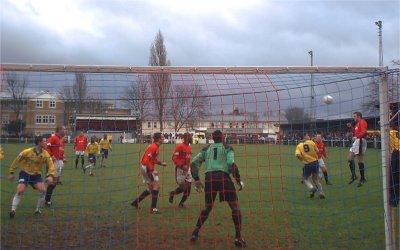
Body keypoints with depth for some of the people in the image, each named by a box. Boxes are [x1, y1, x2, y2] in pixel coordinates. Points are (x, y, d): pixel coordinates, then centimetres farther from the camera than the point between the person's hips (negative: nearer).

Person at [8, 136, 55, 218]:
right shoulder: (27, 152, -18)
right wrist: (11, 173, -2)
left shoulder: (45, 154, -11)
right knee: (20, 191, -20)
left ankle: (38, 210, 4)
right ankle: (13, 210, -4)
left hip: (36, 175, 2)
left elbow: (51, 165, -8)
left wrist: (50, 175, -25)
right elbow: (16, 161, -6)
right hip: (25, 173, -2)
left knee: (43, 190, -15)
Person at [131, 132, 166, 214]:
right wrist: (152, 170, -27)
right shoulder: (153, 147, -19)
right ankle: (153, 208, -4)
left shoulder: (156, 147, 11)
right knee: (156, 186, -8)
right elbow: (147, 160, -25)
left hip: (147, 168, 10)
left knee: (151, 189, 16)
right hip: (147, 168, -10)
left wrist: (160, 163, 10)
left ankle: (136, 202, 23)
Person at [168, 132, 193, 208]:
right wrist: (182, 166, -23)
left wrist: (188, 166, 16)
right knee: (182, 187, -5)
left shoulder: (189, 147, 11)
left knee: (188, 187, 4)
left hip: (187, 169, 8)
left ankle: (181, 203, 18)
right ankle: (172, 193, 24)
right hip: (180, 169, -8)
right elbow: (174, 158, -17)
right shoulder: (180, 146, -13)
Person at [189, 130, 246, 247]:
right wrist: (239, 180, -2)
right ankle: (238, 237, 0)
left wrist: (197, 180, 17)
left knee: (207, 207, 23)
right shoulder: (227, 148, 9)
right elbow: (231, 164, -9)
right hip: (223, 178, -4)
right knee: (235, 207, 6)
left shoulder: (206, 149, 19)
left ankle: (195, 232, 20)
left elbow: (193, 163, 11)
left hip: (209, 178, 4)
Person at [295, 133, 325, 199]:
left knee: (305, 179, 14)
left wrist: (302, 159, 5)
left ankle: (312, 188, -13)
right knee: (315, 178, 17)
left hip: (307, 164, -1)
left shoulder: (299, 146, -2)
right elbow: (317, 151, 1)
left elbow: (298, 155, -16)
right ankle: (321, 193, 11)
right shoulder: (311, 142, -4)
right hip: (315, 162, 1)